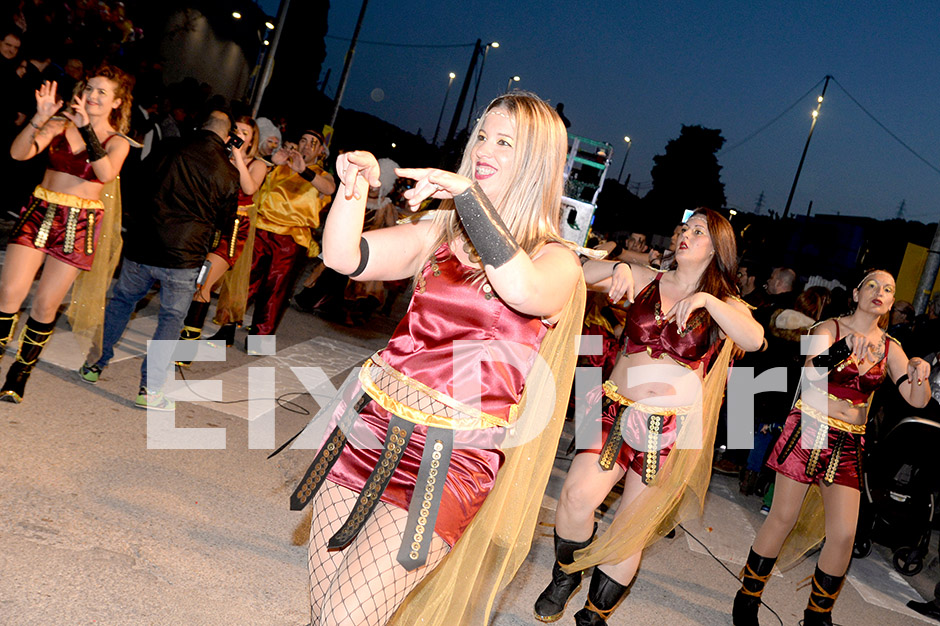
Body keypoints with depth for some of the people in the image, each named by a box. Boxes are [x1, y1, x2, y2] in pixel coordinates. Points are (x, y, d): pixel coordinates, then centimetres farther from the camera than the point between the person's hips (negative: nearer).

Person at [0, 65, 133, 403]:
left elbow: (107, 173, -21)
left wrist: (88, 130, -28)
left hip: (79, 226, -1)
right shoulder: (61, 124, 4)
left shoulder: (117, 143, 1)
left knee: (46, 304, 1)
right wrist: (39, 118, -22)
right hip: (38, 213, 1)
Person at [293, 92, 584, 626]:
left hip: (451, 461, -4)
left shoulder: (558, 262, -3)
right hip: (370, 429, 5)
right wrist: (354, 187, -18)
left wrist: (465, 190, -23)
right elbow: (345, 257, -1)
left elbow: (523, 290, -27)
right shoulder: (441, 233, 9)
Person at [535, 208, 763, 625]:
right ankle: (565, 576, 8)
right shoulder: (646, 281, 7)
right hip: (616, 411, 0)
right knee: (579, 495, -22)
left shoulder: (724, 304, 5)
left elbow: (753, 340, -16)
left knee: (631, 530, 5)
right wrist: (618, 268, -18)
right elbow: (581, 274, 0)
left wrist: (706, 300, -26)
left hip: (674, 429, 0)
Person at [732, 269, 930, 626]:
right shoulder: (831, 328, -4)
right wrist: (845, 346, -37)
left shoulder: (889, 348, 8)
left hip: (848, 445, 4)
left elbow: (917, 400, 1)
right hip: (809, 431, -4)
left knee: (844, 534, -2)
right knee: (783, 518, 1)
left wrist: (919, 375, -19)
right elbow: (811, 373, -22)